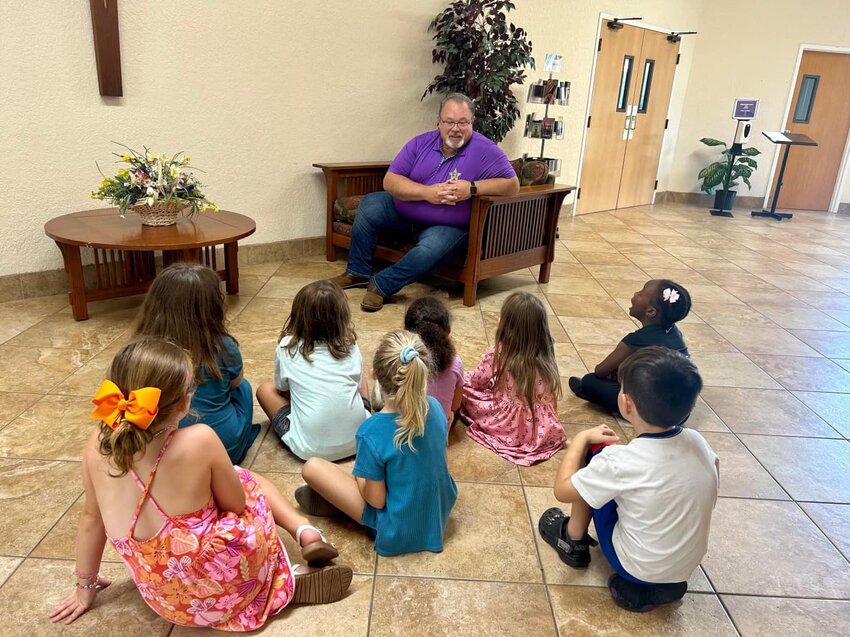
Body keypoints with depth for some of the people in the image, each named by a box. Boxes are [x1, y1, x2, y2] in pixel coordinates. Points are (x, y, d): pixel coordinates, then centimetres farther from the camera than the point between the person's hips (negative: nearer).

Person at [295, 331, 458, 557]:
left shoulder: (371, 433, -30)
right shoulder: (435, 408, -14)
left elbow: (376, 501, -20)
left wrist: (359, 474, 0)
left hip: (399, 531, -5)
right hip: (440, 511, 6)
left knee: (312, 467, -4)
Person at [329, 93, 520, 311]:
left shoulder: (485, 151, -14)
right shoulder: (421, 143, -5)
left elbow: (512, 184, -19)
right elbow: (390, 180, -10)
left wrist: (472, 188, -31)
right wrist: (427, 192, -26)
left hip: (448, 226, -4)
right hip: (404, 213, 5)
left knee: (431, 249, -35)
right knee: (370, 205, -12)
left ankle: (381, 285, -19)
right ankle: (358, 272, 2)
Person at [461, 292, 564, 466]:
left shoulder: (497, 354, -16)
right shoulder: (546, 356, -5)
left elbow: (476, 382, 0)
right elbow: (551, 396, 7)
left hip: (509, 427, -4)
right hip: (545, 431, 4)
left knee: (464, 385, 6)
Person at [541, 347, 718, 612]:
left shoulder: (621, 460, -29)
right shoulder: (697, 441, -14)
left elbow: (562, 489, -15)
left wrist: (582, 438, -2)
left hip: (638, 569, -5)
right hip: (686, 567, 5)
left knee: (592, 452, 0)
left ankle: (573, 541, 17)